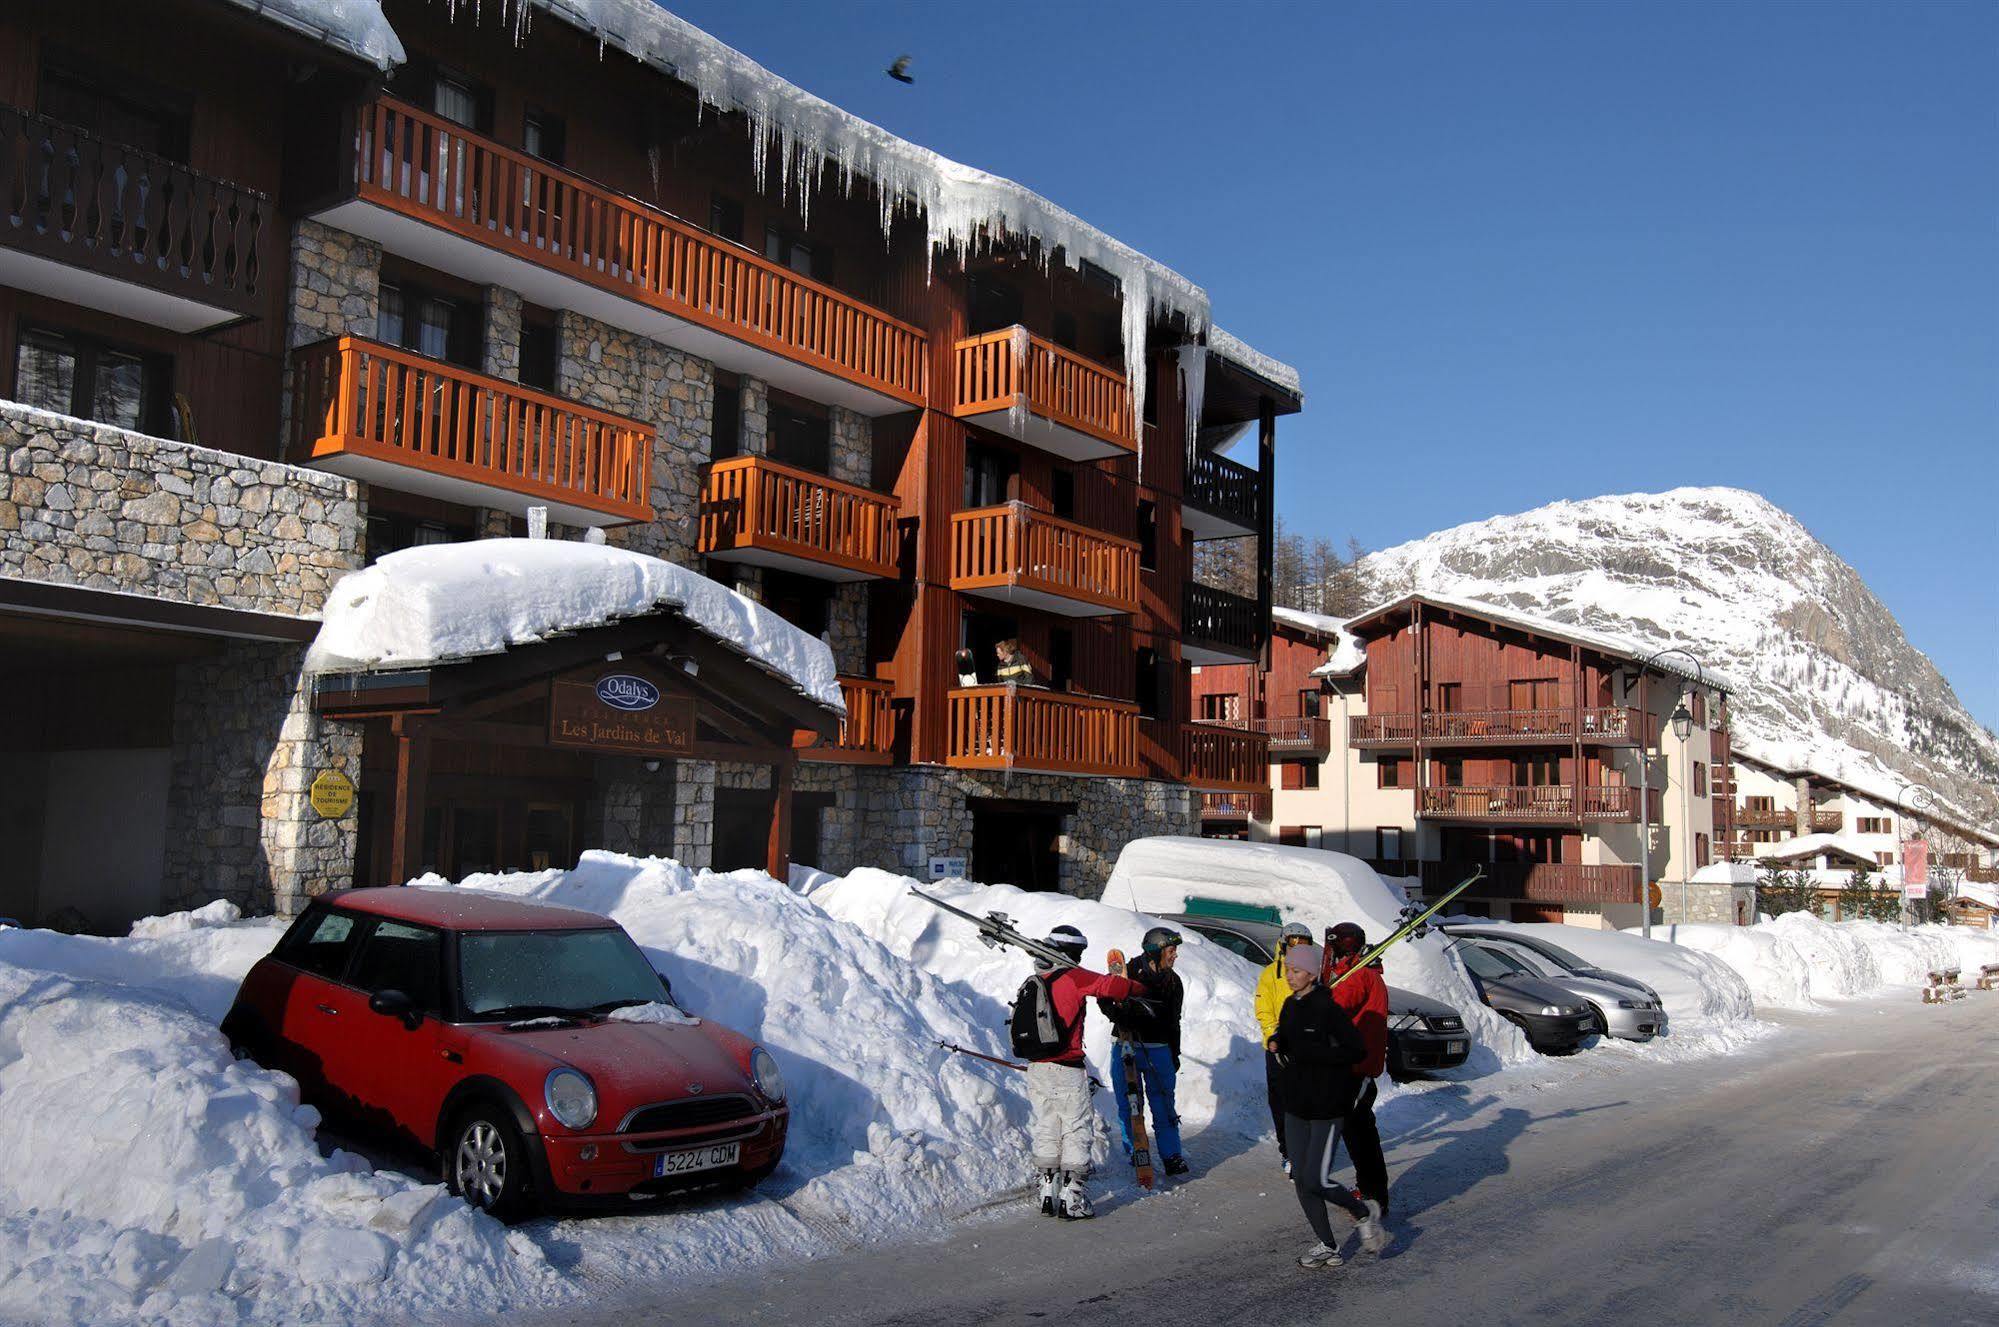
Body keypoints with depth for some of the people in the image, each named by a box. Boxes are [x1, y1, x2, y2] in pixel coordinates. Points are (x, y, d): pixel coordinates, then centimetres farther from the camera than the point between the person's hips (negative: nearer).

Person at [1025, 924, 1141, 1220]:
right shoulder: (1073, 977, -10)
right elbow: (1111, 986, -18)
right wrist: (1139, 989, -1)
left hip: (1036, 1068, 6)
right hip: (1067, 1070, -6)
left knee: (1045, 1132, 14)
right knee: (1075, 1133, 3)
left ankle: (1047, 1195, 18)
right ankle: (1071, 1198, 4)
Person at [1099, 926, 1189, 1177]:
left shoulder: (1173, 982, 8)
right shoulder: (1129, 972, -7)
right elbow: (1103, 999, 1)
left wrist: (1175, 1055, 18)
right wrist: (1120, 1018, -17)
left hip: (1158, 1050, 3)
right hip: (1127, 1046, -3)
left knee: (1163, 1104, 0)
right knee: (1129, 1104, 4)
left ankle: (1171, 1156, 4)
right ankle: (1134, 1154, 15)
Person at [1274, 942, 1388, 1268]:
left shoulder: (1327, 1008, -17)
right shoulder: (1290, 1006, 8)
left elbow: (1357, 1051, -20)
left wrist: (1309, 1052, -22)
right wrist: (1280, 1045, -2)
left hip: (1327, 1107, -8)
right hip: (1296, 1106, 8)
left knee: (1316, 1180, -7)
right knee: (1301, 1180, 6)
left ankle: (1363, 1215, 19)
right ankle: (1327, 1247, 19)